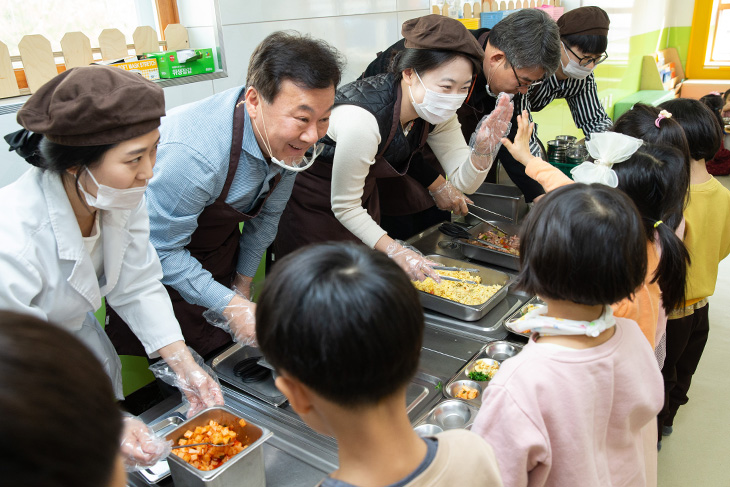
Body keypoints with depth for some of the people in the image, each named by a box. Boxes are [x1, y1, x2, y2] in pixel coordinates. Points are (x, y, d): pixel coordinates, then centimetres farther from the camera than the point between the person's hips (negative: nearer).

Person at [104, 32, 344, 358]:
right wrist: (230, 305, -30)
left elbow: (267, 214, 0)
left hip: (220, 239, 6)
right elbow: (159, 249, -29)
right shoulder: (192, 154, -41)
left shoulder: (291, 140, -18)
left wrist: (243, 284, 9)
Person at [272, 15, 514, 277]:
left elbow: (464, 182, -10)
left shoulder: (436, 109, -14)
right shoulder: (361, 118, -36)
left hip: (364, 193, 7)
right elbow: (344, 206, -27)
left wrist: (483, 148, -30)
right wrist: (394, 251, -32)